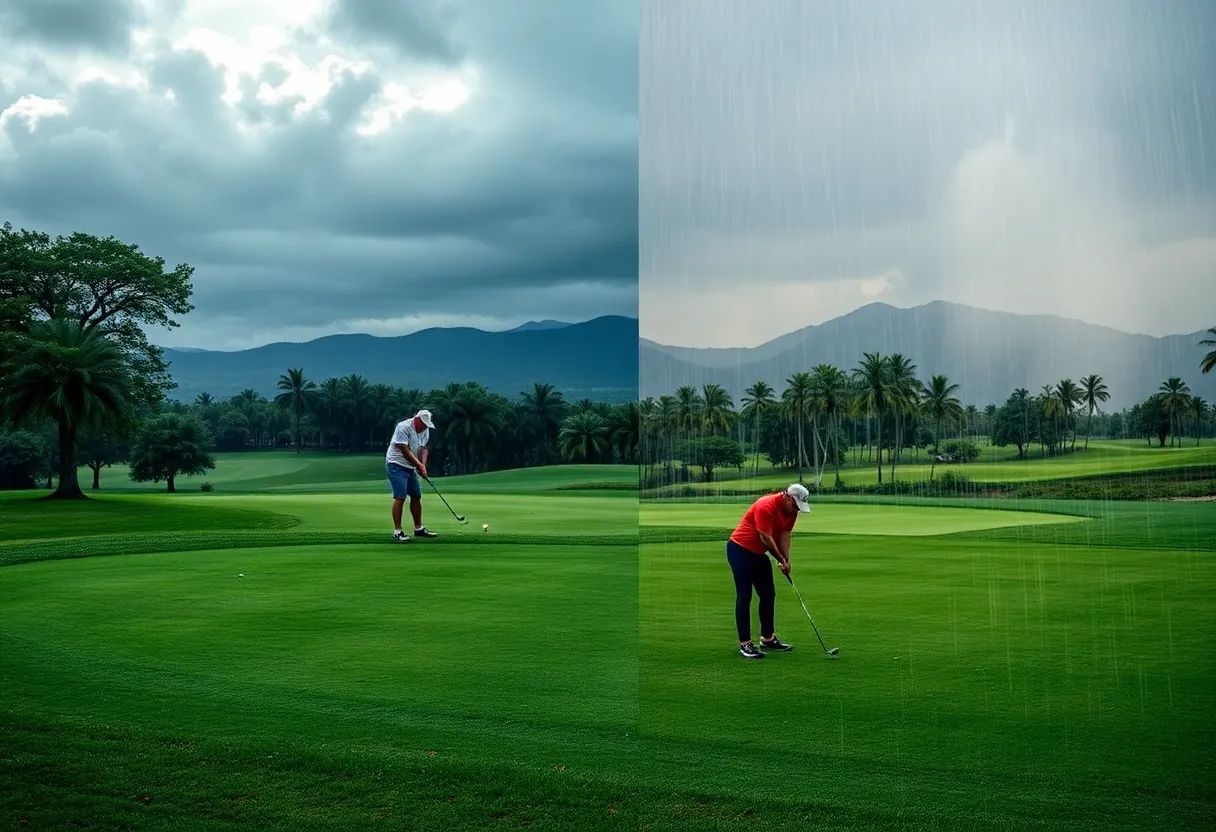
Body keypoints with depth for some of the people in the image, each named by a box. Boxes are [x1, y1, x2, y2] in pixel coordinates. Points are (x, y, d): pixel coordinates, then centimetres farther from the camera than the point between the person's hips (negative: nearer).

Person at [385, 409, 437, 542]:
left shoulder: (425, 430, 5)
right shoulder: (403, 427, -20)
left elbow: (423, 448, 4)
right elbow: (404, 450, -21)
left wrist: (423, 465, -12)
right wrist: (418, 464, -14)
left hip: (411, 467, 8)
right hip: (397, 465, -8)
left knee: (416, 496, 10)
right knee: (400, 497, -15)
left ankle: (418, 528, 21)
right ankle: (397, 531, -14)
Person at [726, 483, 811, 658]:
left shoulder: (791, 510, 0)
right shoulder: (766, 506, -26)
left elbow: (784, 535, -2)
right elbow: (766, 537, -22)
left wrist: (786, 560, -14)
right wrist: (782, 560, -11)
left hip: (759, 553, 9)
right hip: (740, 550, -9)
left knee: (768, 594, 11)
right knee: (744, 596, -10)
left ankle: (767, 638, 23)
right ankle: (744, 644, -8)